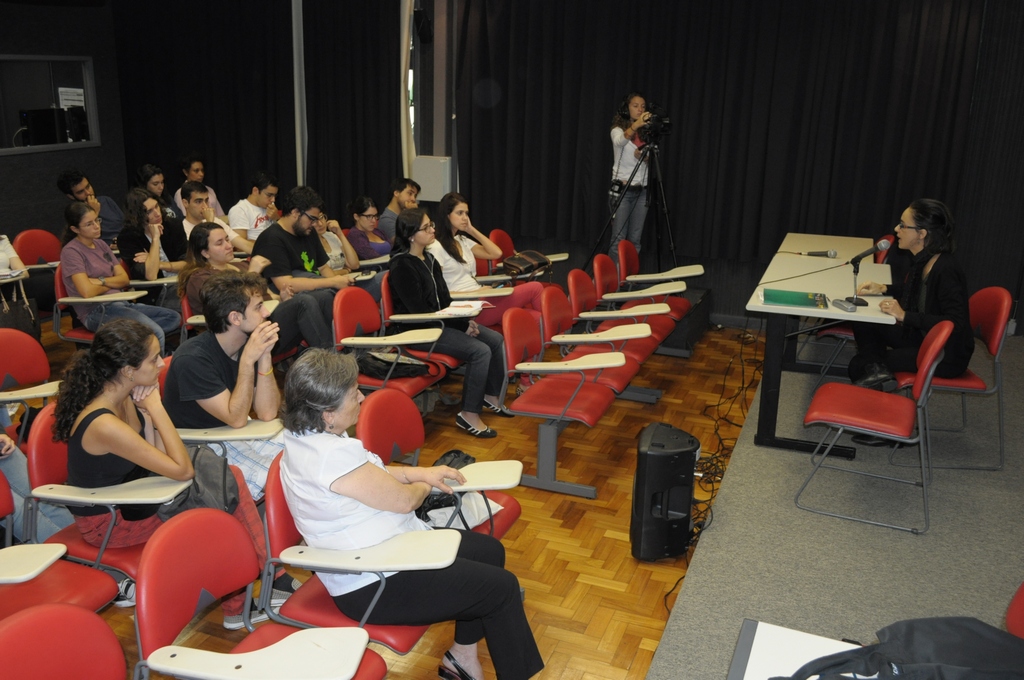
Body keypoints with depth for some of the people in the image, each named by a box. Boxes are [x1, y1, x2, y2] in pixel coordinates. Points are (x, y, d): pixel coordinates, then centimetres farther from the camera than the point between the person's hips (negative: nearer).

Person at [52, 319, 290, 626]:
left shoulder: (125, 398, -7)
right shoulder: (104, 425, -33)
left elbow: (160, 459, -2)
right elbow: (182, 470, -26)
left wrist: (148, 411, -16)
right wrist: (155, 407, -22)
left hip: (127, 494, 8)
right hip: (107, 522, -8)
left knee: (230, 477, -3)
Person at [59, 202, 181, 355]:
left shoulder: (101, 245, 15)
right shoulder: (71, 251, -7)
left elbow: (124, 279, 10)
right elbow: (87, 291, -18)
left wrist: (102, 281, -9)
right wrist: (111, 284, 1)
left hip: (120, 304, 8)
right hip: (96, 312, -8)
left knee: (174, 318, -6)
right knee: (155, 333, -28)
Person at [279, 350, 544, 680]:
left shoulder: (307, 436, 1)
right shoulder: (332, 455, -30)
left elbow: (372, 473, 16)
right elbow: (403, 501, -20)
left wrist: (420, 473, 4)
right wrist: (425, 485, 1)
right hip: (374, 586, -10)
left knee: (490, 550, 17)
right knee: (502, 587, -6)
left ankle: (462, 653, 27)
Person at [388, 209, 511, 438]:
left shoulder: (429, 260, 11)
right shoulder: (402, 267, -16)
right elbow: (419, 311, -20)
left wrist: (465, 320, -4)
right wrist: (461, 326, -17)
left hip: (439, 322, 9)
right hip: (417, 331, -9)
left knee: (496, 340, 1)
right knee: (480, 351, -23)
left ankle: (491, 396, 17)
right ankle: (469, 414, -14)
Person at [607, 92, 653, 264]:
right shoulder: (618, 129, -4)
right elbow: (620, 141, -29)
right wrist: (635, 125, -47)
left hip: (642, 191, 5)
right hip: (622, 189, -5)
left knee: (635, 239, 5)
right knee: (618, 239, -8)